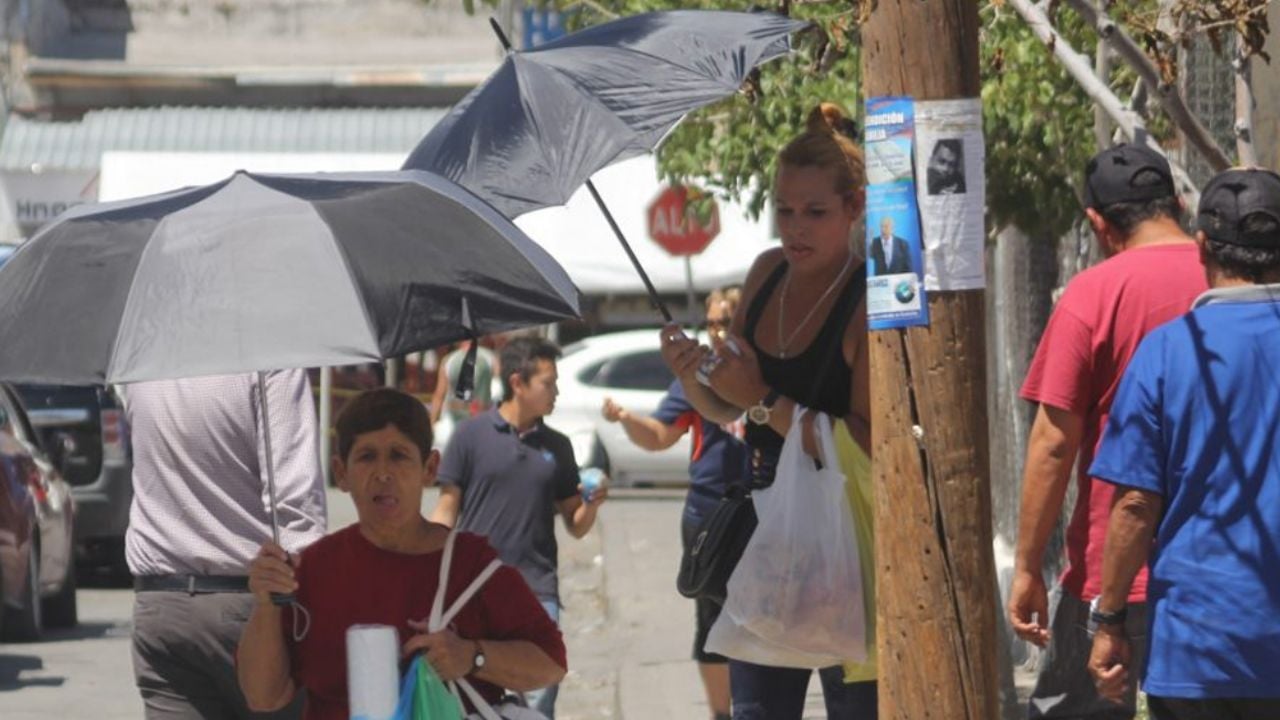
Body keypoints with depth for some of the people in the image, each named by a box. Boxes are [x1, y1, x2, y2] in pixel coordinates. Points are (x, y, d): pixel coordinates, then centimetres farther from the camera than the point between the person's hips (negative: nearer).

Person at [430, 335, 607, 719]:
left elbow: (576, 526, 15)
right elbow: (446, 511, 3)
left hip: (537, 590, 2)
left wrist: (591, 505, -7)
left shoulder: (556, 447, 12)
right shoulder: (472, 435, 2)